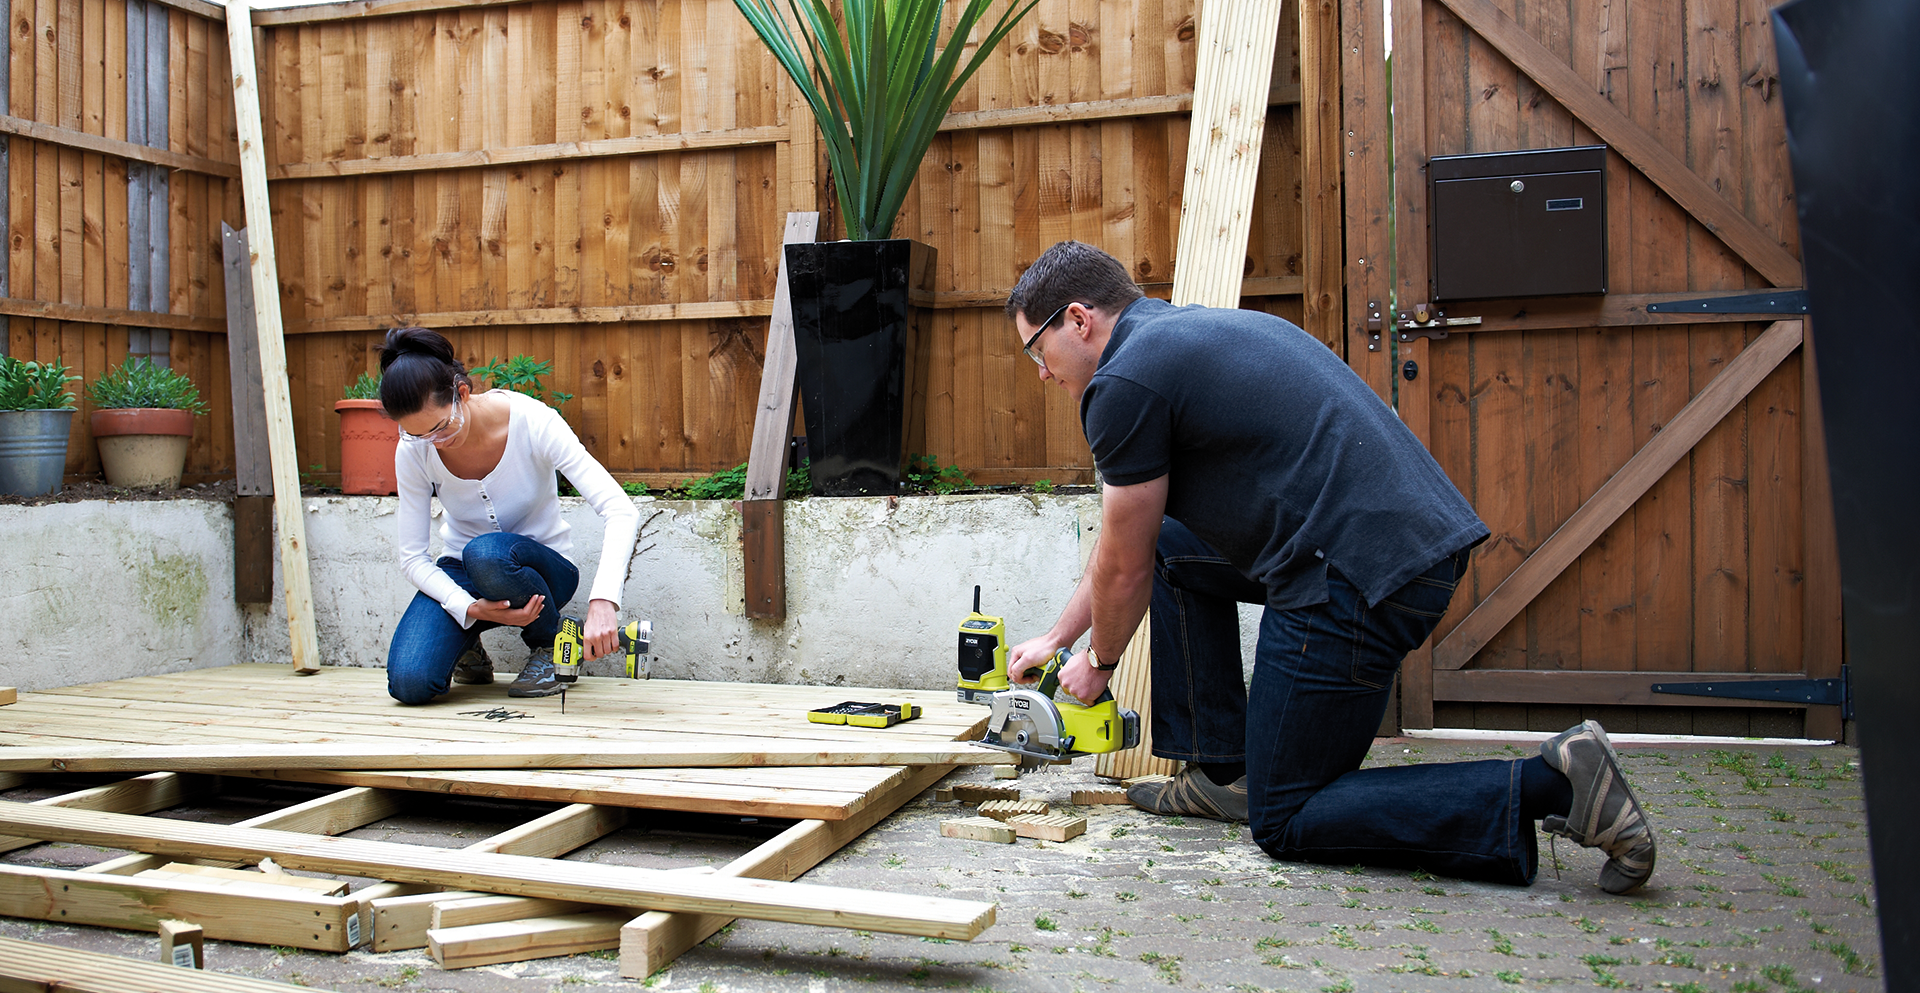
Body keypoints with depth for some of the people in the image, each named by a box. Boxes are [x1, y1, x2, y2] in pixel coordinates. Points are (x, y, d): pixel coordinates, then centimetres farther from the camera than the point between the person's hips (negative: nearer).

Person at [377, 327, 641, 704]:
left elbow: (621, 511, -32)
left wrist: (603, 600, -46)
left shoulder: (532, 422, -25)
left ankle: (549, 649, -9)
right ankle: (469, 648, 12)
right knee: (408, 683, -24)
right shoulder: (413, 451, -15)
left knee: (487, 552, -38)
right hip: (461, 576, 2)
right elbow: (412, 556, -10)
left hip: (542, 567, -2)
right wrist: (471, 608, -28)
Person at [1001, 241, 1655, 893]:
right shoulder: (1184, 330, 23)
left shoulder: (1124, 382, -8)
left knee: (1285, 822, 5)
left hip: (1358, 578, -10)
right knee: (1174, 548, 23)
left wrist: (1099, 661, 21)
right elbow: (1137, 544, 31)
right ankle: (1221, 772, 23)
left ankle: (1548, 787, -7)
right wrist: (1055, 637, 35)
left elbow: (1124, 569, 1)